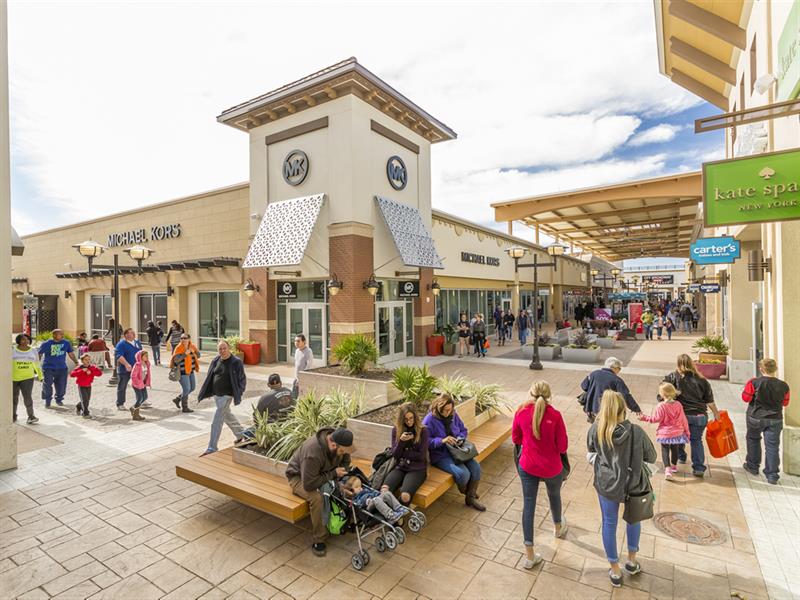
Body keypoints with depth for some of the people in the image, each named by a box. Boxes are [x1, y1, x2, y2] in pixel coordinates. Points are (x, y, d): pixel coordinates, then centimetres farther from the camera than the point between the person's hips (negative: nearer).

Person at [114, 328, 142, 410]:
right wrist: (126, 364, -31)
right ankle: (120, 404, 15)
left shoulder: (137, 342, 11)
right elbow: (118, 355, -22)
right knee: (122, 387, 5)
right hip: (124, 370, -6)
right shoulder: (121, 344, -11)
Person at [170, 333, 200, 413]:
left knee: (192, 388, 15)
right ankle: (184, 408, 12)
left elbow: (198, 355, 8)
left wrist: (193, 352, -12)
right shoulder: (178, 348, -14)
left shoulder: (192, 347, 4)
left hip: (190, 371, 7)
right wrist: (185, 354, -29)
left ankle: (177, 399, 34)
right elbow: (175, 360, -22)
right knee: (186, 389, -3)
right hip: (182, 372, -7)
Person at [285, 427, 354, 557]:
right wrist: (333, 474, -31)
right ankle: (318, 540, -14)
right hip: (299, 477, -5)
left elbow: (345, 462, -1)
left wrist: (342, 476, -20)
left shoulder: (340, 444, -20)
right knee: (317, 498, -34)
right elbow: (309, 484, -37)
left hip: (323, 473, 6)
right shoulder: (313, 452, -40)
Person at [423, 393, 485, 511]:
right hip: (440, 455, -6)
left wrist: (460, 438, -5)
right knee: (463, 473, -24)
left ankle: (471, 498, 8)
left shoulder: (453, 415, 3)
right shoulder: (429, 420, -15)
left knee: (476, 467, -14)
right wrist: (442, 441, -26)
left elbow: (464, 430, 16)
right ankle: (464, 491, 13)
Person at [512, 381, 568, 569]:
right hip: (551, 468, 0)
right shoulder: (555, 415, -20)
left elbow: (515, 439, -1)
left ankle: (529, 555, 17)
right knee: (554, 495, 29)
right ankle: (558, 527, 58)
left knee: (528, 505, 11)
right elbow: (562, 446, -13)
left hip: (527, 466, 0)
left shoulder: (521, 412, -14)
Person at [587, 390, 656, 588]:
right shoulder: (636, 431, -21)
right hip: (633, 484, 0)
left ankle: (615, 572, 33)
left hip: (606, 484, 0)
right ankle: (631, 561, 46)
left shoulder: (595, 429, -16)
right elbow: (651, 457, -4)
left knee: (609, 524, 19)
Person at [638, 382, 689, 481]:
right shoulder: (678, 405, -7)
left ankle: (667, 469, -9)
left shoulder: (661, 406, -19)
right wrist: (686, 431, 14)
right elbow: (683, 420, 1)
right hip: (677, 432, 4)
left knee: (665, 450, 6)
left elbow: (656, 419, -15)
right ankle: (674, 466, 42)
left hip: (665, 433, -4)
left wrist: (645, 418, -1)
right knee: (675, 449, 23)